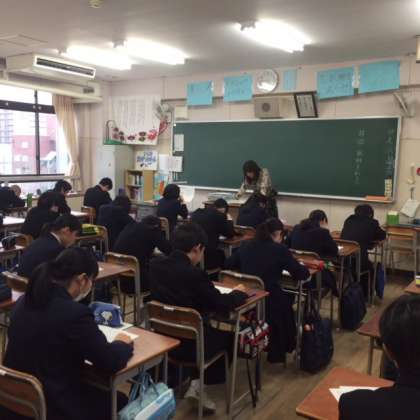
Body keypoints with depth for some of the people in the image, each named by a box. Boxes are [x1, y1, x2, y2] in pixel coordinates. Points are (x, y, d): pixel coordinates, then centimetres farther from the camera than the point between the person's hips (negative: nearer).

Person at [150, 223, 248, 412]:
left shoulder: (155, 264, -6)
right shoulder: (194, 274, -25)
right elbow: (223, 305, -14)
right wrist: (238, 292, 6)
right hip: (189, 344, -6)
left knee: (212, 329, 30)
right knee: (227, 335, 22)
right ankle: (198, 384, 18)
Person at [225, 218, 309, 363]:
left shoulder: (246, 246, 5)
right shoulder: (280, 249, -8)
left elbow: (227, 265, 16)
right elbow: (302, 274, -5)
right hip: (269, 302, -5)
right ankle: (277, 354, 41)